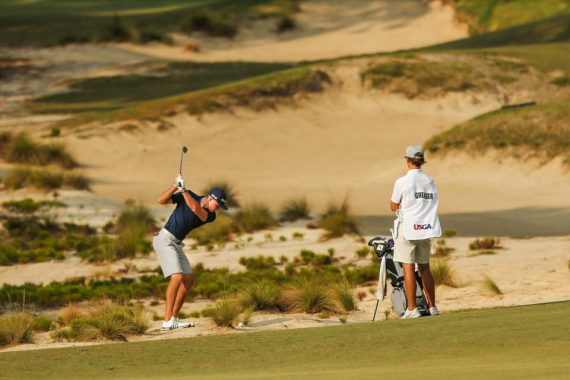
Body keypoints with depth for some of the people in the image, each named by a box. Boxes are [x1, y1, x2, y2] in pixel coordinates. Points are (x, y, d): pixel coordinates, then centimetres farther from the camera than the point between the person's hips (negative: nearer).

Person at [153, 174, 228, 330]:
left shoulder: (210, 216, 0)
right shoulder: (188, 195, -8)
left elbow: (196, 209, -22)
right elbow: (161, 200, -10)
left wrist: (183, 190, -28)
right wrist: (176, 186, -23)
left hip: (177, 244, 7)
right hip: (164, 239, -7)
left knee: (188, 280, 6)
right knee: (177, 277, -19)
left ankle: (174, 318, 14)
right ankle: (167, 321, -22)